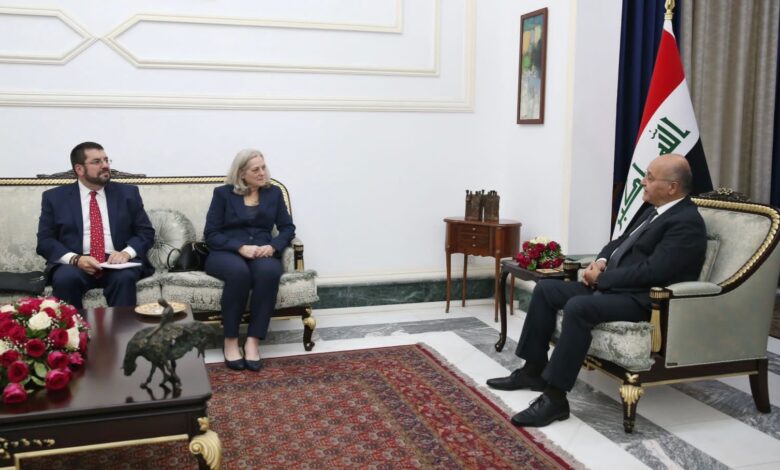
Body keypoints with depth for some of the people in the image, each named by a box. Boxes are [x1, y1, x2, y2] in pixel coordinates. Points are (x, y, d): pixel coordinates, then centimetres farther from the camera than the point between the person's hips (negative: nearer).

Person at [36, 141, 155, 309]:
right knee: (65, 278, -33)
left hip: (118, 263, 0)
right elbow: (45, 240, 4)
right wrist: (75, 259, -15)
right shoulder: (55, 197, 10)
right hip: (74, 264, 0)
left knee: (125, 278, -33)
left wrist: (126, 253, -12)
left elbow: (146, 232, 9)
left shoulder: (128, 193, 13)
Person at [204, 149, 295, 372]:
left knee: (269, 271, -36)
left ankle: (253, 341, -32)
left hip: (263, 253, 2)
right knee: (239, 271, -39)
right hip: (226, 253, -2)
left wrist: (272, 246, -12)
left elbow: (287, 228, 9)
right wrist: (241, 247, -17)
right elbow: (211, 234, -1)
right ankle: (230, 340, -25)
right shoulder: (223, 193, 6)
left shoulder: (274, 193, 14)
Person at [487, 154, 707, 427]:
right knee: (545, 288, 3)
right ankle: (534, 369, 9)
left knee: (578, 307, -33)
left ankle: (555, 396, -26)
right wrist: (602, 261, 2)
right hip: (612, 285, 10)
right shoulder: (655, 210, 14)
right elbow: (620, 242, 23)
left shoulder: (686, 222, -16)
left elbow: (651, 272, -24)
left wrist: (601, 278, -15)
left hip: (643, 299, -10)